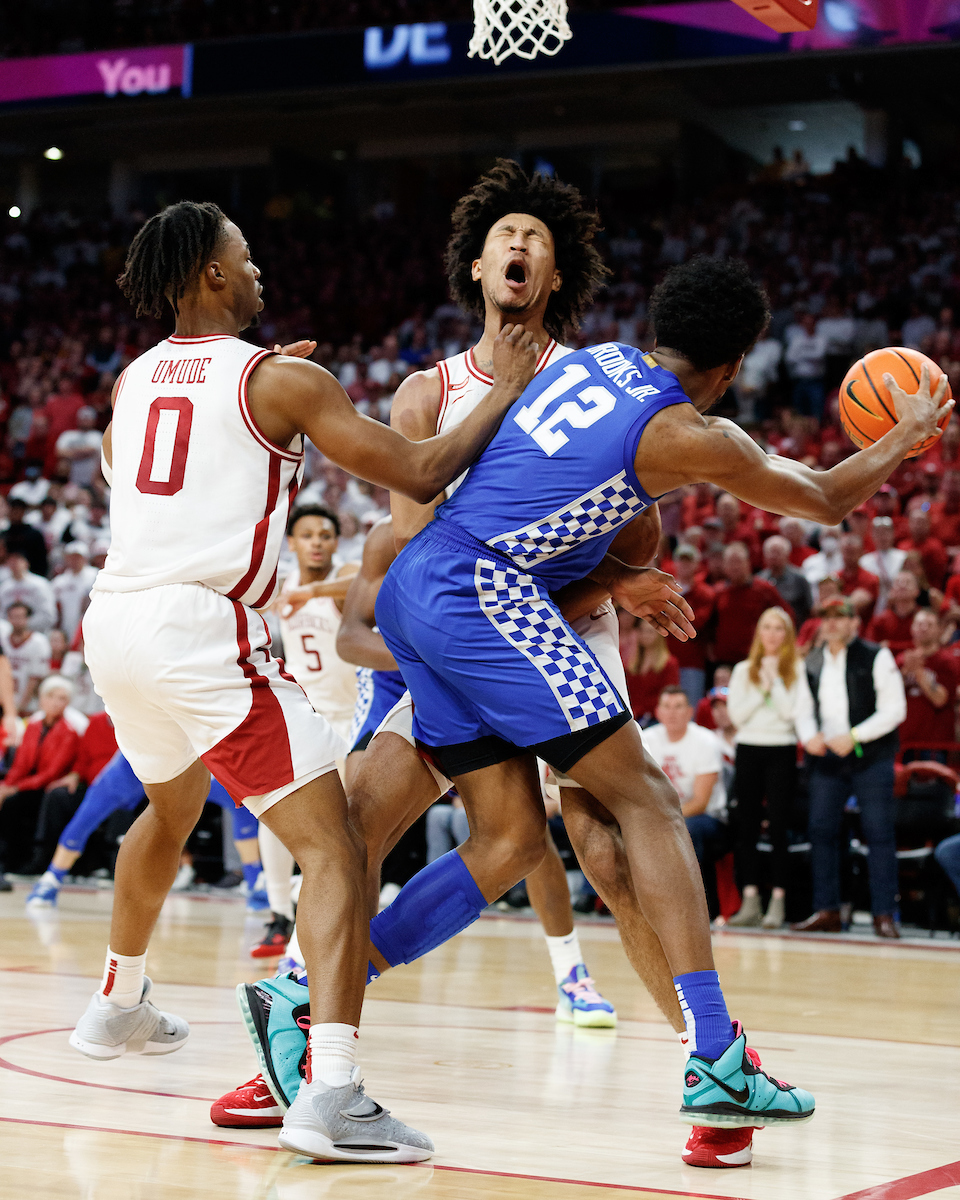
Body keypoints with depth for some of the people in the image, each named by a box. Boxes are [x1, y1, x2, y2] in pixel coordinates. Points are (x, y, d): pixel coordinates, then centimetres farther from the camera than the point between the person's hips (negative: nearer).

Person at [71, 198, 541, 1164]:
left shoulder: (133, 380, 16)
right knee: (330, 844, -10)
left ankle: (119, 1004, 52)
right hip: (200, 628, -8)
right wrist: (506, 393, 8)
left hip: (112, 620, 8)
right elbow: (418, 475, -7)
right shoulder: (281, 379, -3)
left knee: (171, 807, 34)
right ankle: (330, 1095, -25)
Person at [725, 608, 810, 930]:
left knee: (779, 827, -5)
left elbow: (793, 713, -8)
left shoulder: (797, 671, 3)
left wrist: (775, 681, -10)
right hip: (748, 749, 3)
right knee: (747, 827, 1)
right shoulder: (743, 671, 11)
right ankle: (750, 901, 3)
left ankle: (778, 902, -3)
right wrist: (761, 689, -6)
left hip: (782, 751, -3)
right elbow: (736, 715, 1)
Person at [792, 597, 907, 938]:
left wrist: (853, 736, -15)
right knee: (821, 831, 1)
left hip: (871, 757, -4)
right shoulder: (812, 662, 12)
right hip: (825, 757, 4)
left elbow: (894, 709, -7)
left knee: (879, 833, -6)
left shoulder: (877, 657, -2)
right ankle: (826, 911, 8)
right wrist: (809, 736, -4)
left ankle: (884, 914, -3)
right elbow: (804, 709, 18)